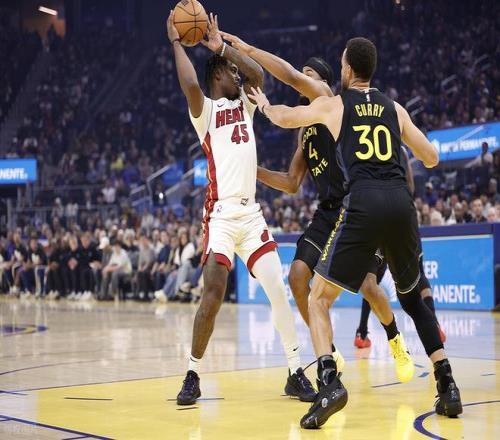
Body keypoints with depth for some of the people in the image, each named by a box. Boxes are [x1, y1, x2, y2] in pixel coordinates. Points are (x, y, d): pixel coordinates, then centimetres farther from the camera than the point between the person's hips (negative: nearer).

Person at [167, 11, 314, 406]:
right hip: (221, 215, -6)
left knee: (278, 291, -2)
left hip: (252, 213, 6)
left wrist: (221, 47, 0)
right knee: (213, 293, -14)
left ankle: (296, 373, 4)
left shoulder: (244, 105, 18)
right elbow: (190, 85, -22)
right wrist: (176, 42, -11)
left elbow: (259, 75, -1)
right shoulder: (205, 110, 0)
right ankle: (193, 375, -1)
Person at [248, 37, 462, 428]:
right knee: (412, 298, 23)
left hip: (363, 204, -4)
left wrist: (264, 105, 52)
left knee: (319, 300, 5)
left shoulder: (333, 104, 13)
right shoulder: (394, 109, 19)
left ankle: (329, 383, -18)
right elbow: (432, 159, 24)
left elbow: (285, 118, 30)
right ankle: (448, 387, 14)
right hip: (401, 202, 4)